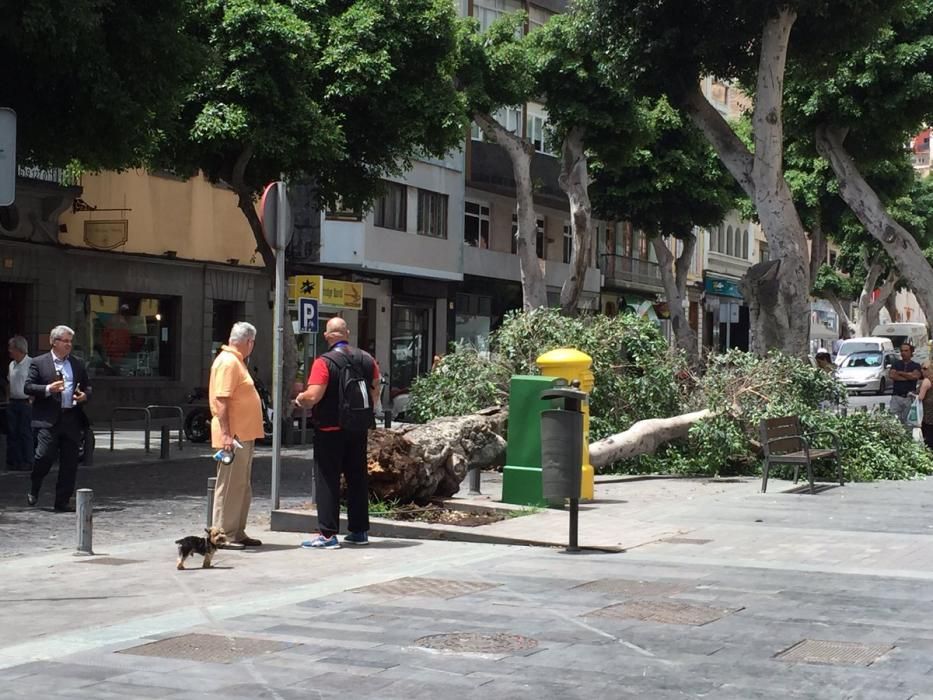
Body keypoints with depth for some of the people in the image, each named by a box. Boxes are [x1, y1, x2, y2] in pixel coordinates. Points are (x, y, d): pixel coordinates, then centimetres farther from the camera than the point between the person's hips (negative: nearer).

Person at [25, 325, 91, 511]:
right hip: (48, 419, -4)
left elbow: (87, 387, 23)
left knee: (70, 462, 3)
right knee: (45, 455, -11)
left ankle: (63, 501, 10)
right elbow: (28, 387, -1)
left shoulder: (78, 364, 16)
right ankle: (34, 490, 17)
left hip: (72, 419, 4)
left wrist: (85, 395, 0)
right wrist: (48, 389, -16)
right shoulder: (38, 363, 4)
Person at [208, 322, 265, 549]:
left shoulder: (236, 361, 17)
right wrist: (226, 434, -26)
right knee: (229, 486, -6)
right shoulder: (228, 362, -15)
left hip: (244, 435, 11)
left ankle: (237, 533, 20)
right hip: (234, 436, -11)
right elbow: (222, 400, -22)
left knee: (242, 486, 14)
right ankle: (223, 534, -2)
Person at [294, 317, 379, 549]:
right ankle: (359, 530, 18)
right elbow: (375, 392, 9)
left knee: (328, 480, -1)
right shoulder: (367, 359, 4)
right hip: (358, 429, 6)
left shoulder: (324, 362, -14)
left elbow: (313, 396, -21)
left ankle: (328, 534, -3)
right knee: (357, 478, 12)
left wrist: (299, 399, -1)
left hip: (330, 429, -6)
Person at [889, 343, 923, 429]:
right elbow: (891, 375, -7)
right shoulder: (896, 364, 12)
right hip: (897, 397, 1)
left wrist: (899, 373, -5)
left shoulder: (915, 366, 9)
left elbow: (915, 376, -13)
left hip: (909, 398, -1)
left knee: (908, 422, 1)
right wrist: (908, 377, -7)